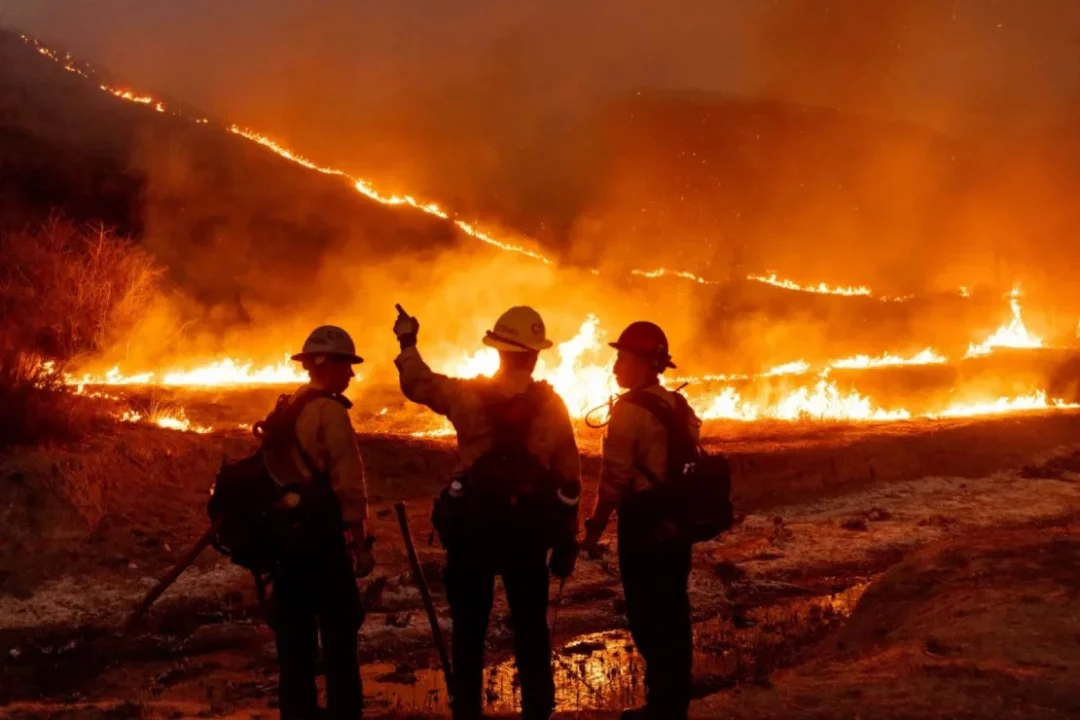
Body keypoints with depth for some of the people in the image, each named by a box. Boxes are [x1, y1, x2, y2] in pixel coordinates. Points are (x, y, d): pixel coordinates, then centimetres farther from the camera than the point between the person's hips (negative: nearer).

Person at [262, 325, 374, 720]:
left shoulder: (284, 410, 13)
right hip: (321, 532, -8)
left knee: (294, 628, 11)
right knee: (339, 631, -2)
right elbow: (348, 483, -16)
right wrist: (361, 541, -12)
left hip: (285, 528, 8)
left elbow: (275, 469, 15)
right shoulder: (331, 411, -12)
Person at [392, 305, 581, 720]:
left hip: (472, 525, -1)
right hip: (528, 529, 1)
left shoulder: (467, 395, -8)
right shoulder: (551, 405, -4)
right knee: (531, 630, 11)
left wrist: (407, 342, 27)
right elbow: (569, 479, -1)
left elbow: (417, 383, 9)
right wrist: (566, 537, 8)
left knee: (469, 630, 10)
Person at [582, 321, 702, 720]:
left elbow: (615, 477, -18)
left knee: (648, 619, -1)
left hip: (644, 525, -8)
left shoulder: (630, 408, -14)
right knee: (673, 615, 13)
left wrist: (594, 528, -11)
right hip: (677, 523, 8)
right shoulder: (679, 406, 10)